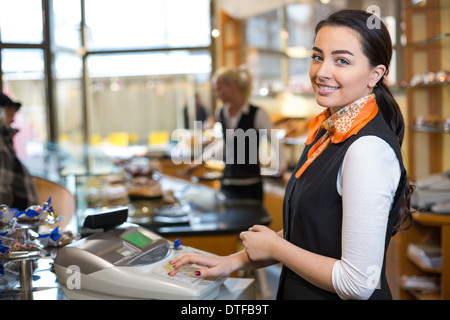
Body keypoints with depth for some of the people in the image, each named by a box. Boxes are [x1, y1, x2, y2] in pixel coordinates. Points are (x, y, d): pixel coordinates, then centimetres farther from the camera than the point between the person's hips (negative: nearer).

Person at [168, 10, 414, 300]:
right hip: (298, 291, 8)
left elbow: (359, 283, -27)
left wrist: (273, 248, -15)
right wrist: (237, 260, 2)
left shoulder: (368, 148, -26)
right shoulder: (326, 131, 3)